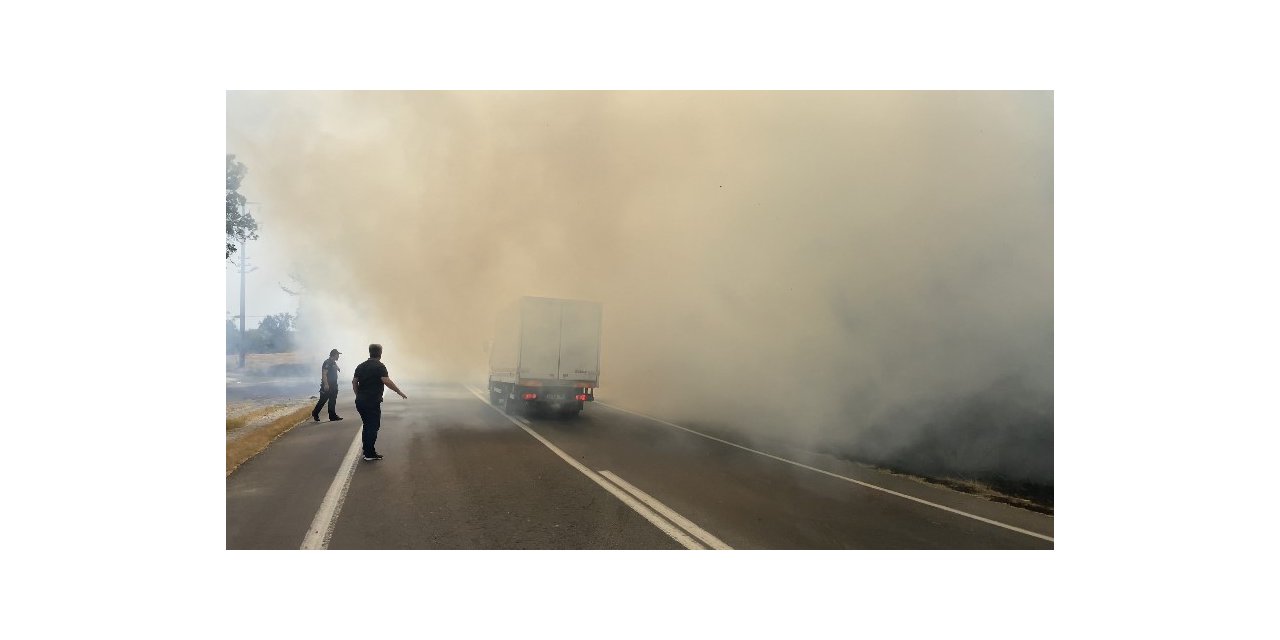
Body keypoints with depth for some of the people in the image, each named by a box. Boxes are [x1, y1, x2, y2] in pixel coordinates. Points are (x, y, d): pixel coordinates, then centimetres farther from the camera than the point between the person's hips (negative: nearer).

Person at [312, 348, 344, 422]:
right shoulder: (327, 363, -14)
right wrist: (326, 384, -26)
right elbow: (324, 374, -20)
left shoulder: (334, 363, 15)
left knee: (332, 401, 7)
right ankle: (315, 413, 14)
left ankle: (333, 416, 9)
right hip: (327, 386, -9)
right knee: (323, 400, -1)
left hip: (333, 385, 9)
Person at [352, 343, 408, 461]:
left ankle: (367, 451, 22)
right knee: (373, 427, -1)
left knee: (367, 426, 17)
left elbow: (354, 382, 12)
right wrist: (400, 392, -14)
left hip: (360, 401, 7)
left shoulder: (361, 366, 12)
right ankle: (370, 454, 0)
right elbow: (387, 381, -20)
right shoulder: (379, 366, -10)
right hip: (372, 402, -7)